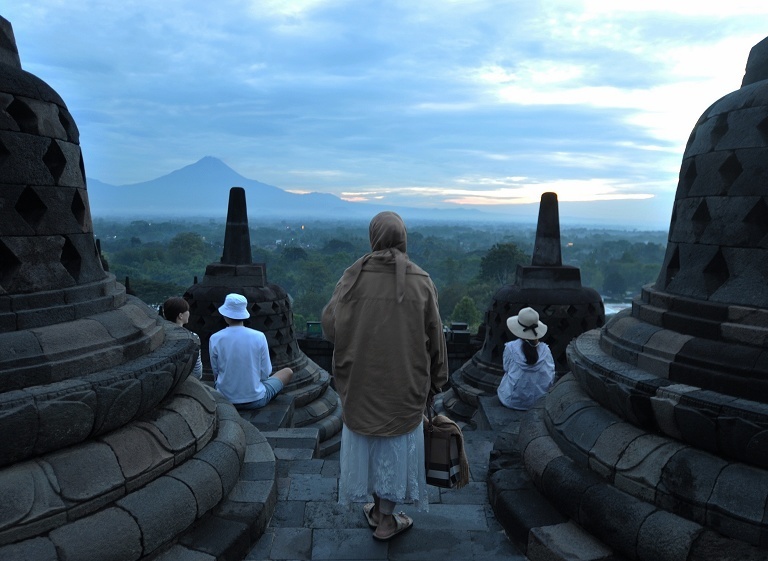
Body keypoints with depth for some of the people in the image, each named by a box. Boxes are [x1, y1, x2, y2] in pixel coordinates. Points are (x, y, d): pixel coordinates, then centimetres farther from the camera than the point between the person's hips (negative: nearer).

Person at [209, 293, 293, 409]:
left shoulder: (215, 339, -12)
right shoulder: (259, 337, -15)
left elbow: (216, 373, -1)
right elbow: (265, 373, -8)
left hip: (225, 400, 3)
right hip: (256, 401, -3)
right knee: (288, 372, 23)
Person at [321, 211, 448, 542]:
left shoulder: (354, 277, -10)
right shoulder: (420, 281, -10)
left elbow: (329, 324, -7)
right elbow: (435, 337, -4)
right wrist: (435, 382, 8)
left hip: (362, 379, 1)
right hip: (404, 381, -1)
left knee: (366, 438, 20)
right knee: (397, 443, 15)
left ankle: (377, 508, 36)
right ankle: (386, 520, 27)